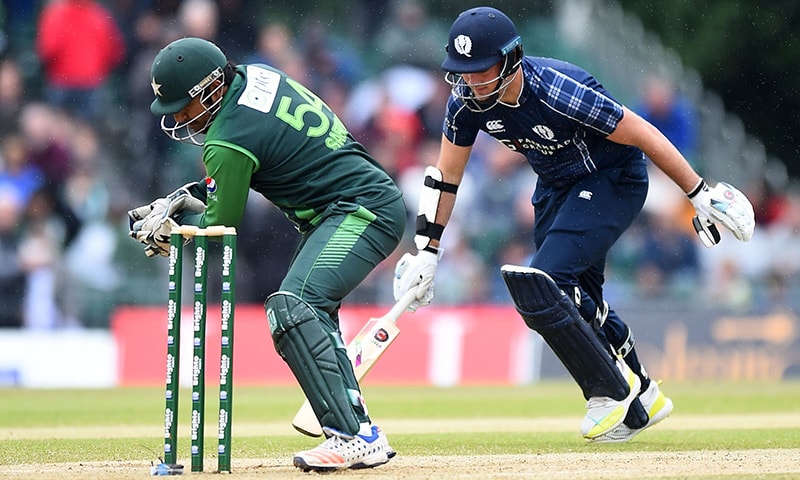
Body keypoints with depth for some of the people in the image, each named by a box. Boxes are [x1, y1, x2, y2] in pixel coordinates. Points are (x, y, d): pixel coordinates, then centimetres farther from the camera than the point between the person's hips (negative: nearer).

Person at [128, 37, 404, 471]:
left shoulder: (228, 140, -20)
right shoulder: (254, 77, 8)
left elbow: (221, 224, -8)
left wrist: (167, 225, 8)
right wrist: (193, 195, 16)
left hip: (362, 211, -11)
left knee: (289, 307, -23)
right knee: (308, 313, 18)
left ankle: (351, 438, -28)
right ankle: (364, 434, 13)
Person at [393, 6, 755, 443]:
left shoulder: (561, 93, -34)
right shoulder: (466, 100, -16)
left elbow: (642, 134, -25)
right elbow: (445, 175, -1)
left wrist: (700, 195, -19)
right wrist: (426, 250, -4)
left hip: (614, 181, -7)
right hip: (556, 185, 7)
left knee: (538, 287, -20)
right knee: (576, 301, 14)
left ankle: (613, 390, -4)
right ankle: (642, 399, 34)